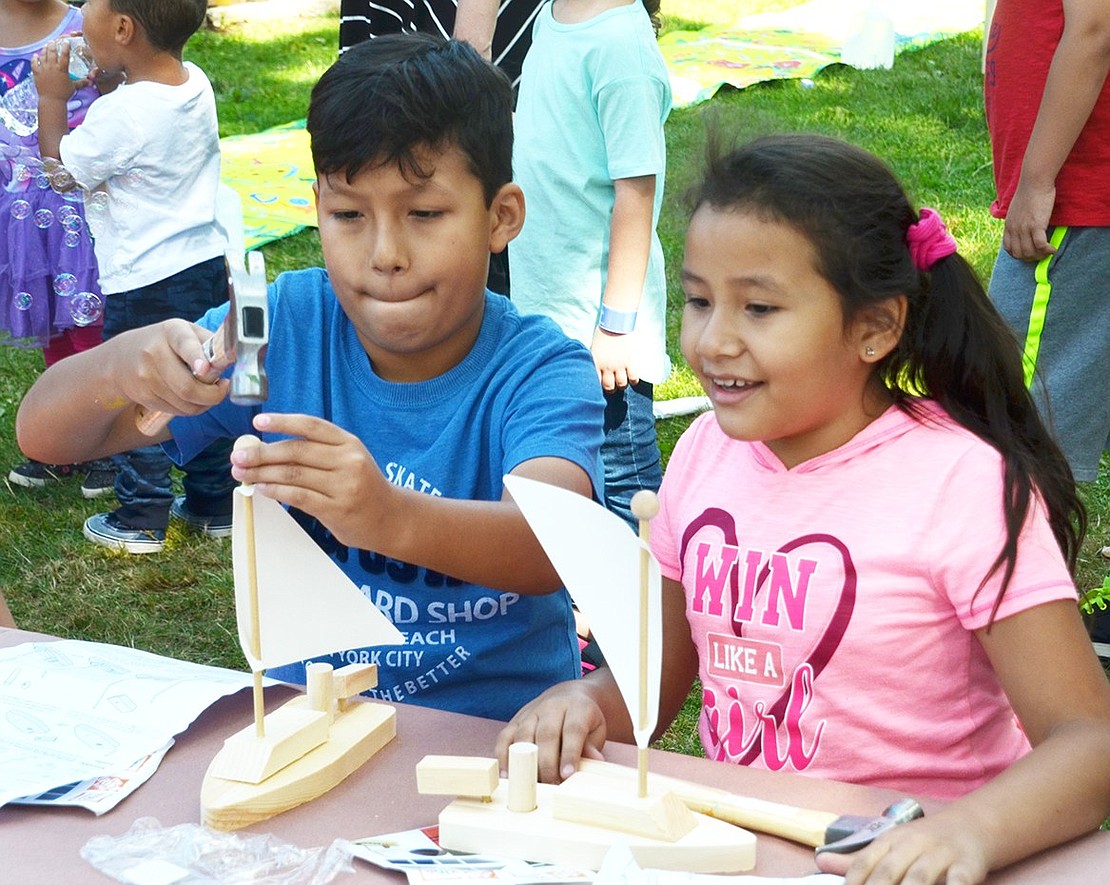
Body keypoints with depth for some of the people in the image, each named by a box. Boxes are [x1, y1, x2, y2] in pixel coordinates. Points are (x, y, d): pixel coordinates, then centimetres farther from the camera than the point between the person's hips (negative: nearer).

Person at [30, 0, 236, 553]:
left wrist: (52, 98, 2)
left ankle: (141, 520, 20)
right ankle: (214, 503, 29)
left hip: (144, 284, -7)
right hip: (208, 264, 7)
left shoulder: (121, 115, -24)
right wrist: (113, 72, 5)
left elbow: (59, 165, -8)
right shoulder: (195, 83, -2)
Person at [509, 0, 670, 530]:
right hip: (547, 307, 9)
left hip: (597, 330, -9)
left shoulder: (620, 44, -20)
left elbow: (636, 189, -20)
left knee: (618, 481, 2)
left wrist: (616, 323, -19)